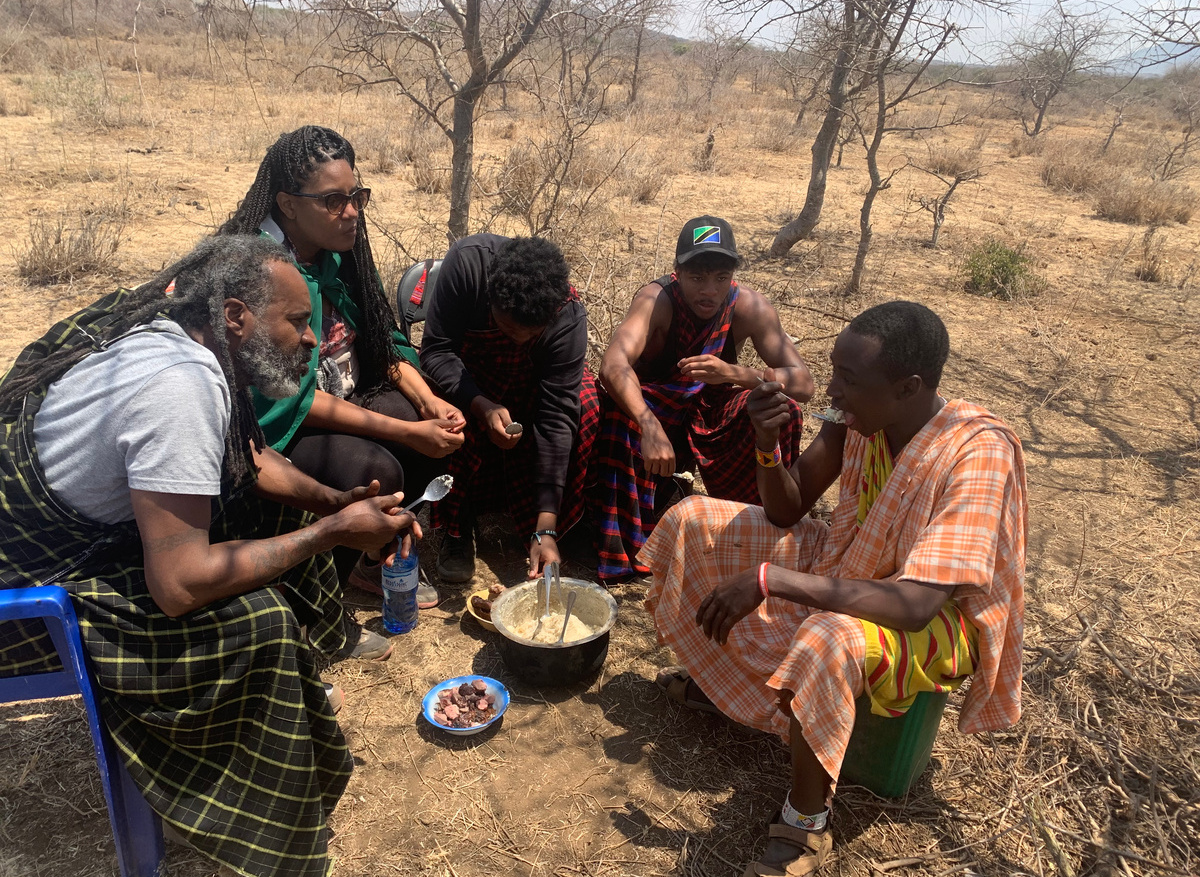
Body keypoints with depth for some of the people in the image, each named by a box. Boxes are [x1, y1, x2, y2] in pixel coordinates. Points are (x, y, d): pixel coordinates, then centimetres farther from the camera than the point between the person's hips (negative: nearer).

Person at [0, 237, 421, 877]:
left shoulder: (173, 339, -3)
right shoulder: (180, 384, -32)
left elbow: (254, 463, 12)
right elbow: (178, 586, -33)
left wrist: (334, 503, -5)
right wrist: (331, 532, -25)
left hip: (92, 529, 10)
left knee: (278, 513, 8)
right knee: (257, 620, -24)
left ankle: (295, 693, 23)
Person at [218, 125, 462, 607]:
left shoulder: (340, 251, 0)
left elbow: (384, 340, 6)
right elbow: (287, 398, -26)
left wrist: (428, 401, -14)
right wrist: (404, 432, -28)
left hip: (342, 403, 8)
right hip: (268, 429, -8)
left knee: (441, 425, -10)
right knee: (372, 468, -30)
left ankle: (379, 558, 8)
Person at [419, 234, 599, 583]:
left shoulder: (570, 317, -31)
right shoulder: (468, 260, -32)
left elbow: (556, 417, -33)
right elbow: (435, 350, -27)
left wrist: (546, 531, -36)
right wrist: (483, 406, -46)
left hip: (529, 381, 1)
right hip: (463, 371, -1)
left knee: (585, 400, -29)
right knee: (458, 418, -34)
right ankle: (458, 526, -11)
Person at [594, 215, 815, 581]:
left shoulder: (748, 306, -17)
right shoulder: (657, 299, -24)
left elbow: (804, 383, -24)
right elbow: (613, 366, -42)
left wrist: (734, 373, -41)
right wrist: (650, 427, -59)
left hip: (712, 421, 2)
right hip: (655, 412, -2)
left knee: (783, 411, -25)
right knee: (618, 408, -34)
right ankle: (621, 549, -21)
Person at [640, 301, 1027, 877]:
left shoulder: (979, 452, -31)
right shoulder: (858, 417, -13)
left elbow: (914, 605, -38)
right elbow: (787, 511, -2)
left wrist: (770, 579, -40)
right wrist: (767, 443, -22)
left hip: (937, 619, -7)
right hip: (849, 563, 7)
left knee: (830, 639, -42)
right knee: (693, 523, 1)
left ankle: (806, 824, -16)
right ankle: (720, 675, 22)